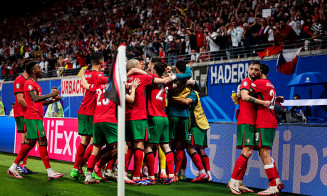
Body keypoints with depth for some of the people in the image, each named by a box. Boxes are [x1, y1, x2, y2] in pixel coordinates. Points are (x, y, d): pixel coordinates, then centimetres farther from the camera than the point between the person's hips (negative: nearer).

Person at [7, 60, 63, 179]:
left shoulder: (35, 84, 21)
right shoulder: (29, 83, -11)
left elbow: (40, 101, 27)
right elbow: (35, 98, -26)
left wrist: (53, 100, 13)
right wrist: (51, 94, -22)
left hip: (35, 117, 10)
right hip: (33, 117, -10)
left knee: (30, 143, 12)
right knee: (42, 142, -11)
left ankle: (13, 167, 17)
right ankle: (50, 172, -11)